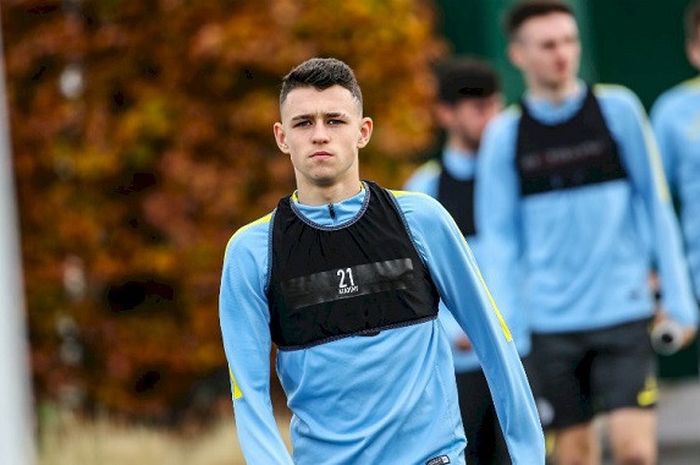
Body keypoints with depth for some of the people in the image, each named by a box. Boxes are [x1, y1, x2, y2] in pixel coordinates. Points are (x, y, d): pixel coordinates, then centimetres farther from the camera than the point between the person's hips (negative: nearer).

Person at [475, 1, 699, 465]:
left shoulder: (618, 109, 2)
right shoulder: (505, 134, 3)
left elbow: (656, 206, 5)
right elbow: (499, 239, 5)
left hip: (624, 310, -1)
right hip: (551, 320, 1)